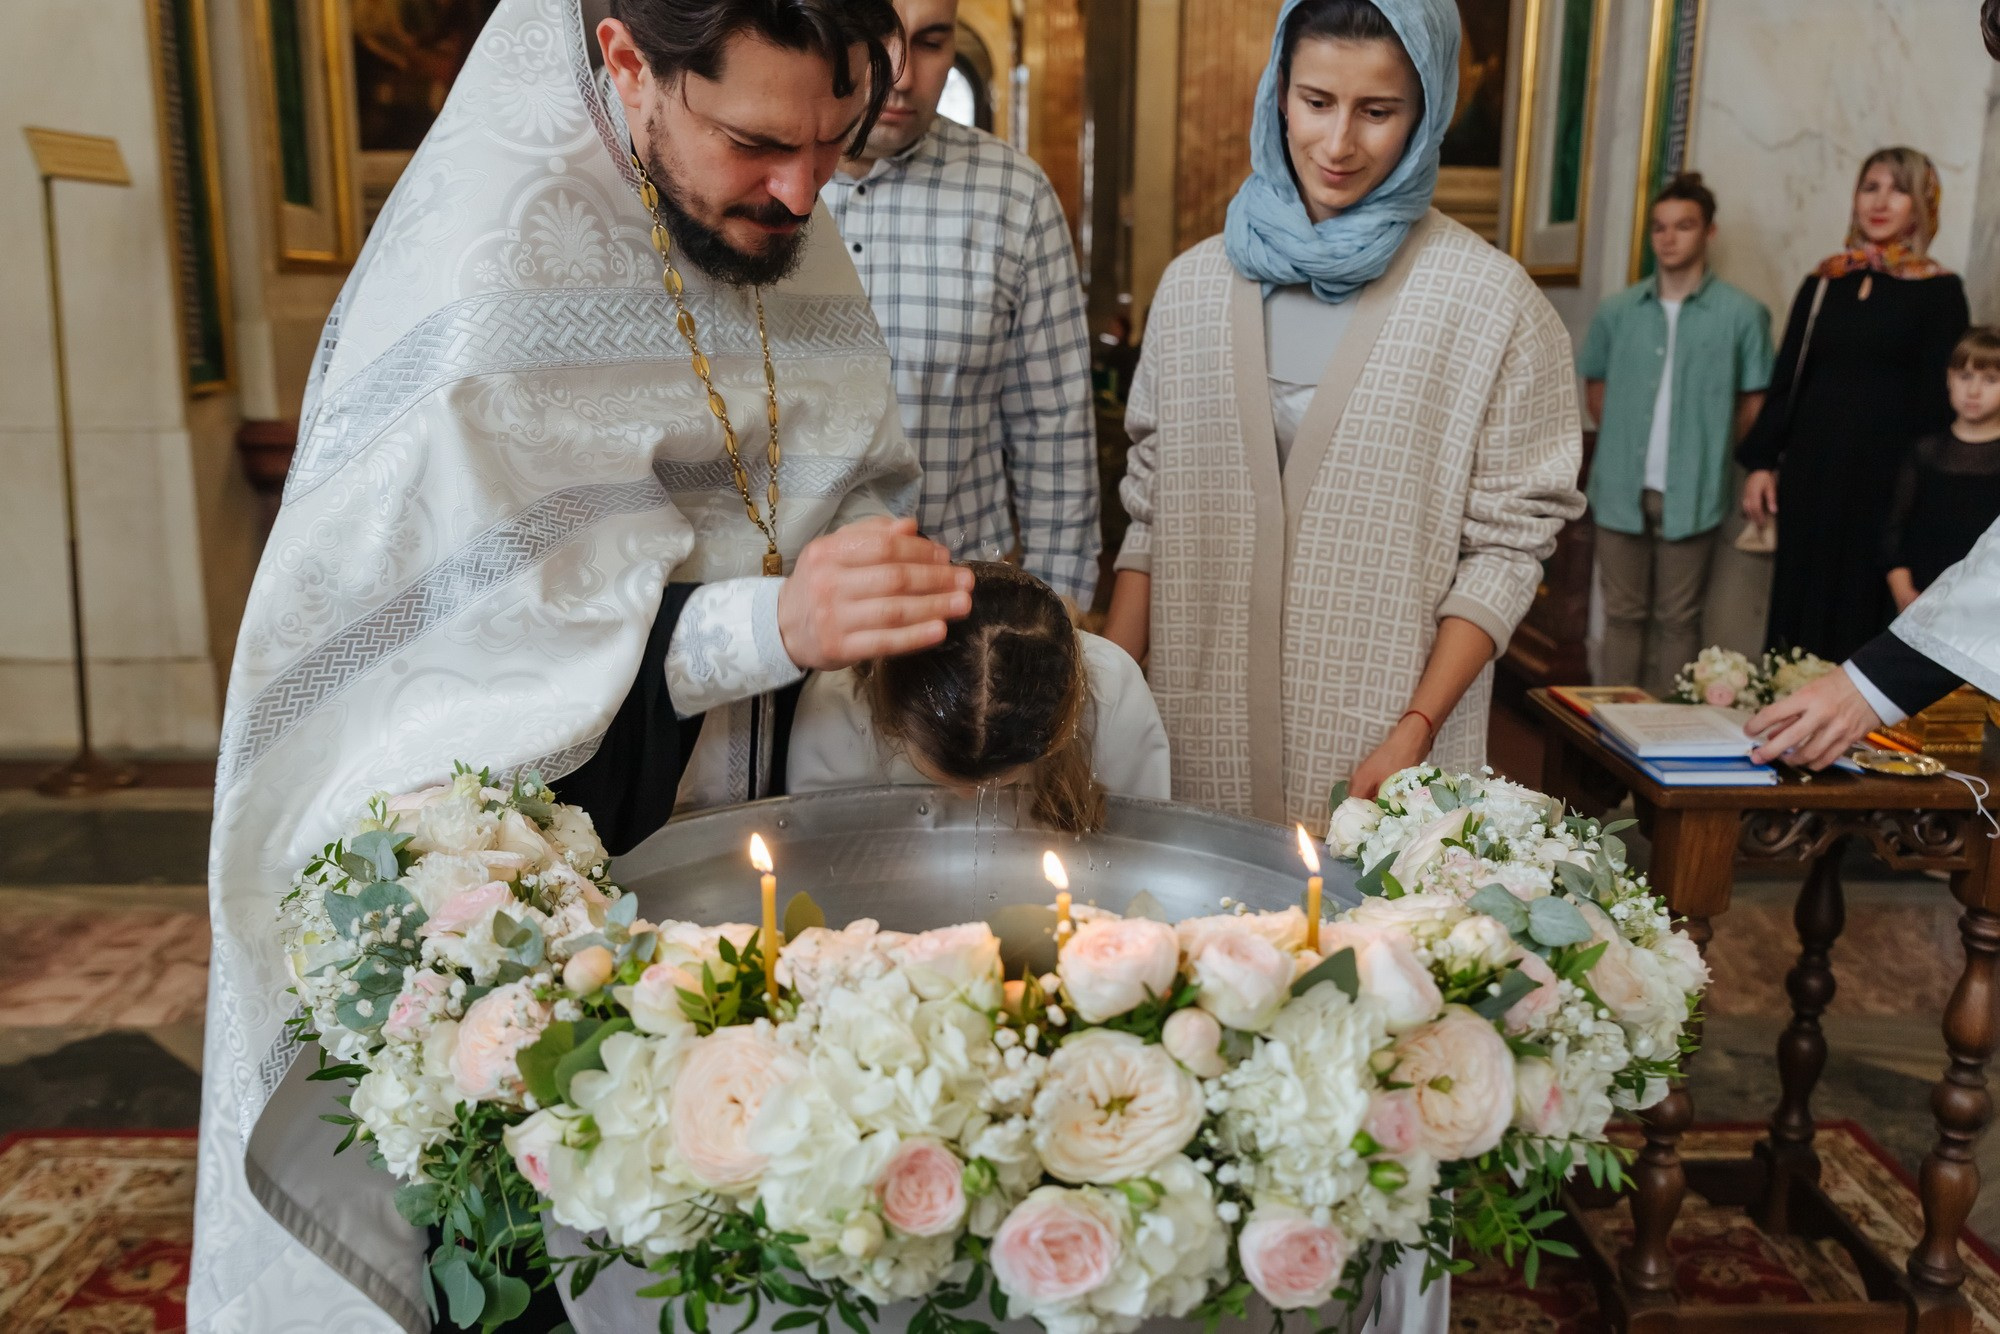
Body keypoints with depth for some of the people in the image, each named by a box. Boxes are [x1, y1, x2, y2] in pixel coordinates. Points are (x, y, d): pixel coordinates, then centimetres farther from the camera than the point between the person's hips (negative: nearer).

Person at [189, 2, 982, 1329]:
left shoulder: (797, 241, 3)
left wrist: (891, 589, -6)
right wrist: (769, 624, -32)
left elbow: (858, 484, 14)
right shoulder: (487, 262, -18)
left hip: (724, 826, 5)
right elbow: (476, 632, -22)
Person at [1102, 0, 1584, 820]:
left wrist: (1416, 731, -14)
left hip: (1384, 757, -2)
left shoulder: (1490, 303, -6)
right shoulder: (1194, 284, 4)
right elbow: (1151, 514, 7)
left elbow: (1505, 545, -5)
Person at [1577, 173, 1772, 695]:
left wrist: (1709, 449, 3)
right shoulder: (1617, 311, 3)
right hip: (1621, 489, 3)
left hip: (1690, 493, -2)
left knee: (1677, 619, 7)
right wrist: (1621, 440, 11)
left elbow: (1755, 401, 2)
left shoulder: (1742, 314, -5)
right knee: (1623, 613, 12)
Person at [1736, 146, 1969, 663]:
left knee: (1867, 608, 1)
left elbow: (1938, 397, -3)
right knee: (1802, 602, 7)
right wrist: (1760, 461, 4)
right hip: (1810, 471, 3)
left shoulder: (1939, 291, 0)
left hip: (1886, 477, -3)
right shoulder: (1821, 284, 10)